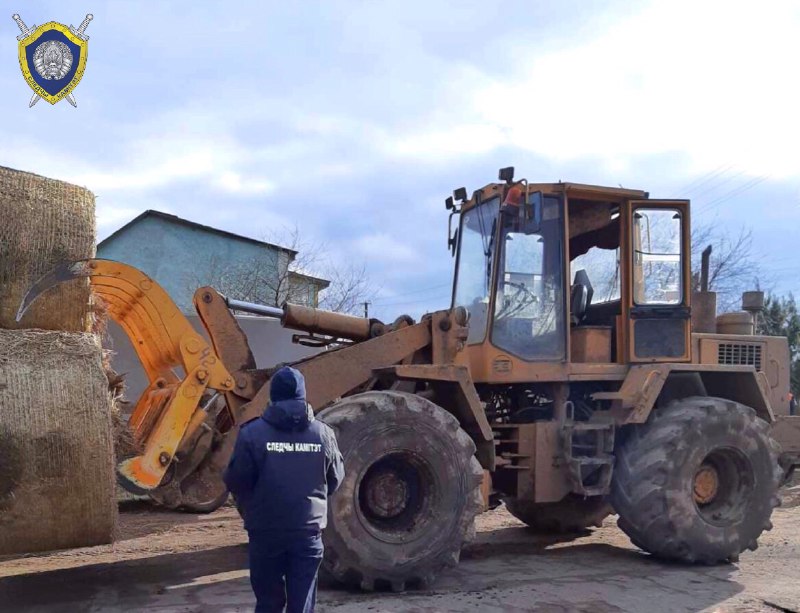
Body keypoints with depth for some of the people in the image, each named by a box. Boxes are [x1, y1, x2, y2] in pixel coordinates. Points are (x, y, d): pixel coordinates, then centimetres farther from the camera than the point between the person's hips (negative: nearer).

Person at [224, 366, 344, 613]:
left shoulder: (252, 433, -10)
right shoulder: (323, 434, -1)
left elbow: (236, 481, -7)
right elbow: (335, 478, 8)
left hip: (265, 530, -1)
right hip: (308, 530, 1)